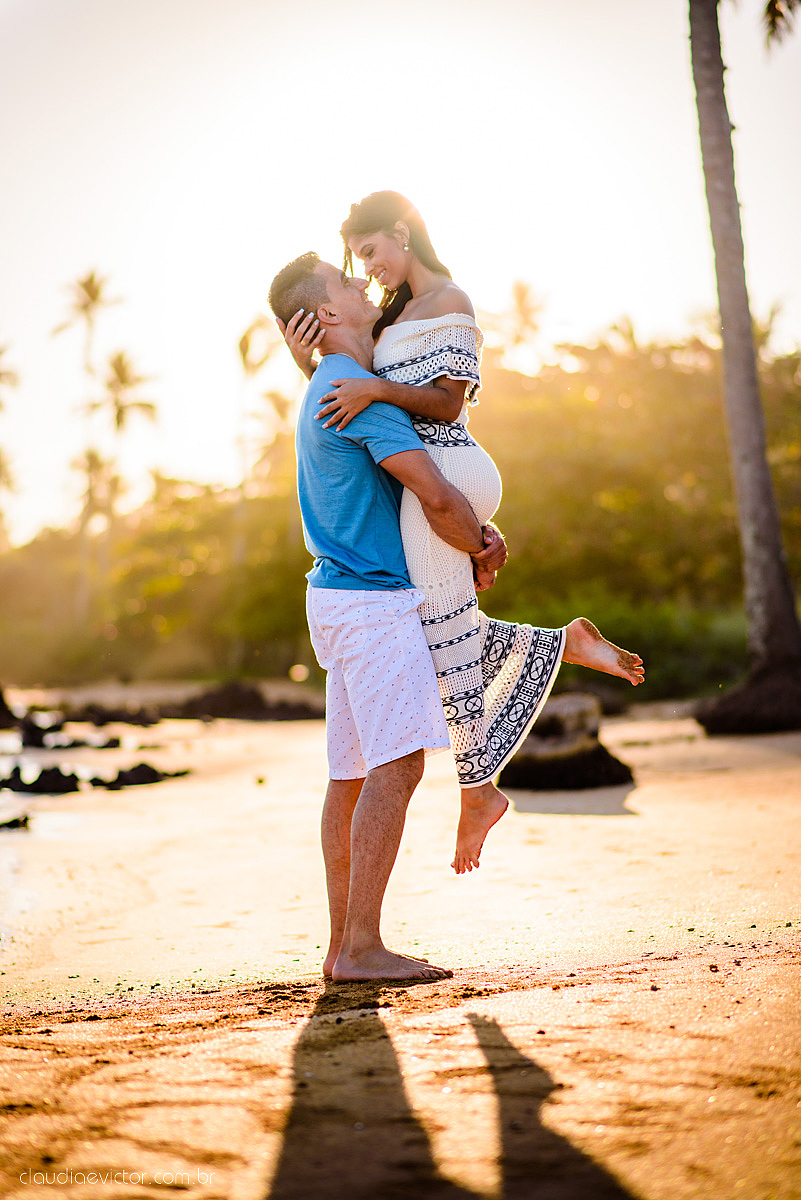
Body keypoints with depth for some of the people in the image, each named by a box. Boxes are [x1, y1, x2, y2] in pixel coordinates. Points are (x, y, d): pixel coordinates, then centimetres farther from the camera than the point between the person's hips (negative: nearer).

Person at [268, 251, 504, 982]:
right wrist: (481, 549, 0)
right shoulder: (357, 390, -13)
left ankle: (345, 946, 11)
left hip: (344, 595, 10)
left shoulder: (329, 389, 20)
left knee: (354, 773, 8)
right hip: (373, 599, -10)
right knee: (396, 765, -13)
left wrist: (477, 534, 8)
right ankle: (362, 947, -15)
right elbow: (436, 496, -20)